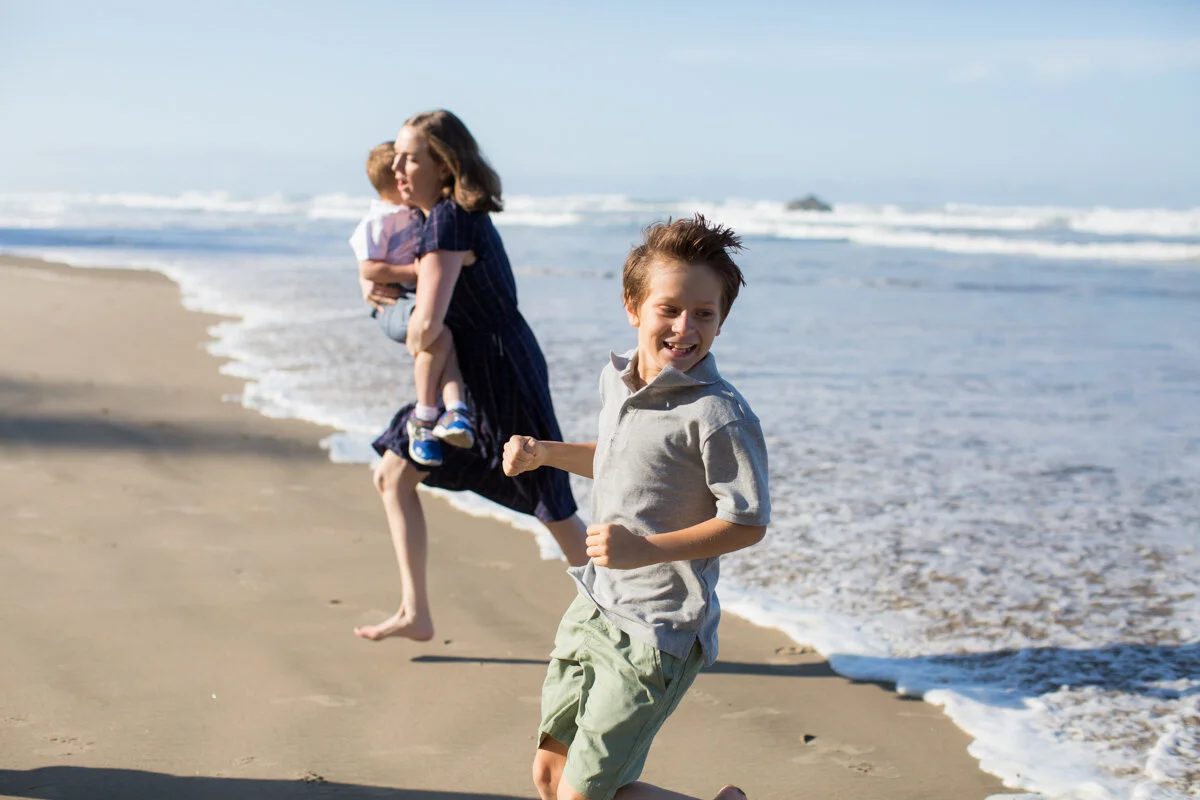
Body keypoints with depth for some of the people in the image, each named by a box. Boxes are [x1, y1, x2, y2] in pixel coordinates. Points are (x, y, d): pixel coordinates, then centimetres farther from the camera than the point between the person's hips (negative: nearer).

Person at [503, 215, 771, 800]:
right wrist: (544, 454, 13)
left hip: (657, 630, -8)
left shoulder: (717, 415, -21)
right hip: (595, 605, 8)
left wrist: (645, 549, -26)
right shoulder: (617, 379, 5)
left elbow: (748, 523, -19)